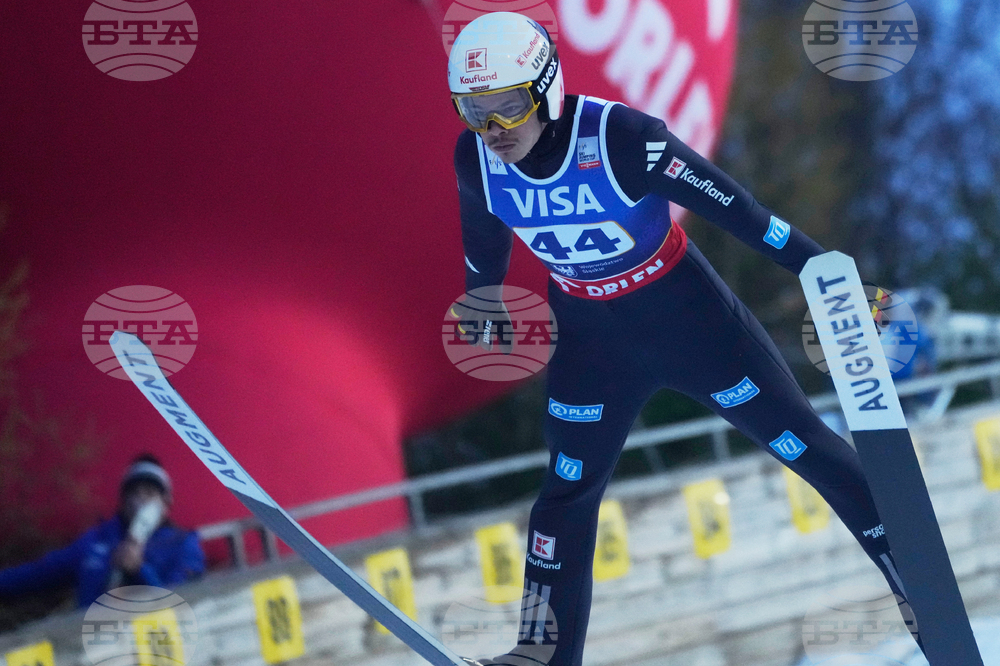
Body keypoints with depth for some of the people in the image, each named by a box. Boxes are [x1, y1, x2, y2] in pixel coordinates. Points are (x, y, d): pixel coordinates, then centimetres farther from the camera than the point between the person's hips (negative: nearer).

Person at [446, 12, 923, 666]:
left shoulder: (619, 137, -31)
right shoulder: (475, 159, -16)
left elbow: (734, 207, -25)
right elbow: (485, 236, 7)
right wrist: (485, 301, 24)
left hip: (688, 312, -4)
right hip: (592, 337, 4)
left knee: (801, 441, 3)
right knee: (567, 489, 7)